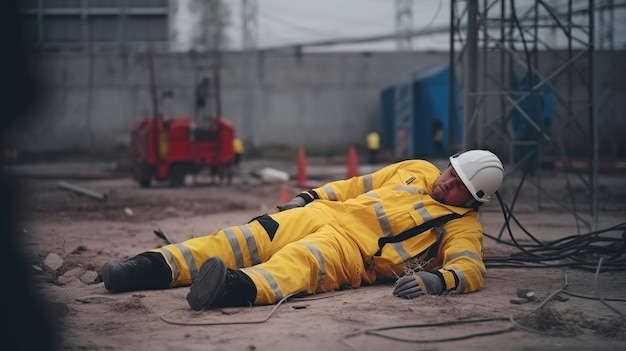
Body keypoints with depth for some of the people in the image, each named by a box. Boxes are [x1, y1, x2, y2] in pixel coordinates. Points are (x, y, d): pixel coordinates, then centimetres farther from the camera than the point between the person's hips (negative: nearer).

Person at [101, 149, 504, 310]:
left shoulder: (463, 226, 6)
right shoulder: (418, 171, 22)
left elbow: (472, 269, -12)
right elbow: (360, 185, 28)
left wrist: (436, 279, -34)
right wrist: (308, 197, 19)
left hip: (356, 254, -6)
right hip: (322, 214, 6)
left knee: (301, 260, -38)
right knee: (249, 238, -16)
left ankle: (238, 289, -68)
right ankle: (154, 266, -28)